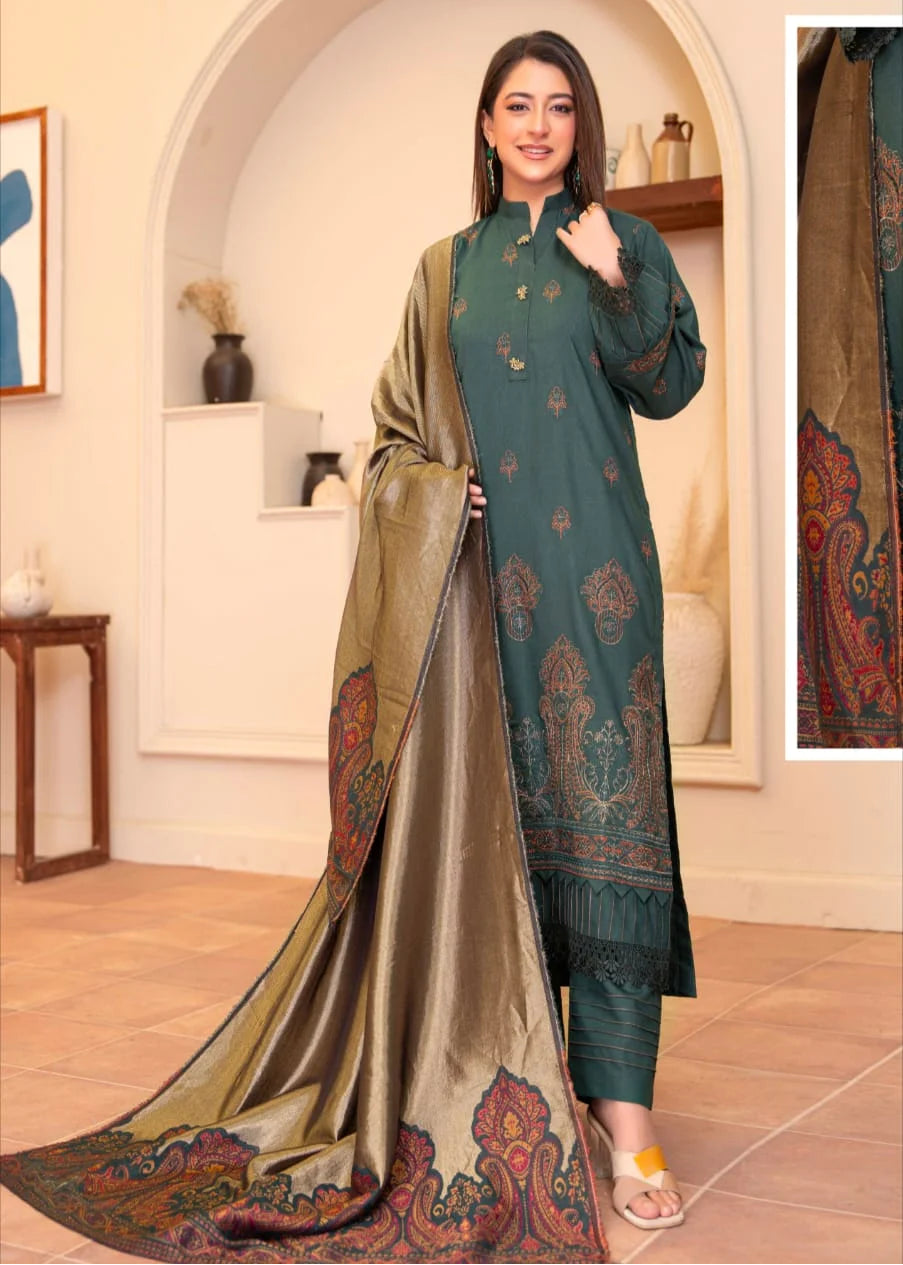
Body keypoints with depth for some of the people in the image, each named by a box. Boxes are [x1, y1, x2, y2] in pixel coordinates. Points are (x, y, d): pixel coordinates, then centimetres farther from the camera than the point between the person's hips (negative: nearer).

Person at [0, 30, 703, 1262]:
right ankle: (518, 1071, 15)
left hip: (589, 570, -2)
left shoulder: (623, 243, 10)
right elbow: (402, 427, 16)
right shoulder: (447, 269, 16)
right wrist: (435, 487, -4)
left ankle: (622, 1109, -4)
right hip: (478, 576, 2)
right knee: (485, 814, 2)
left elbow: (670, 386, -1)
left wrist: (617, 285, -16)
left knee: (596, 812, -6)